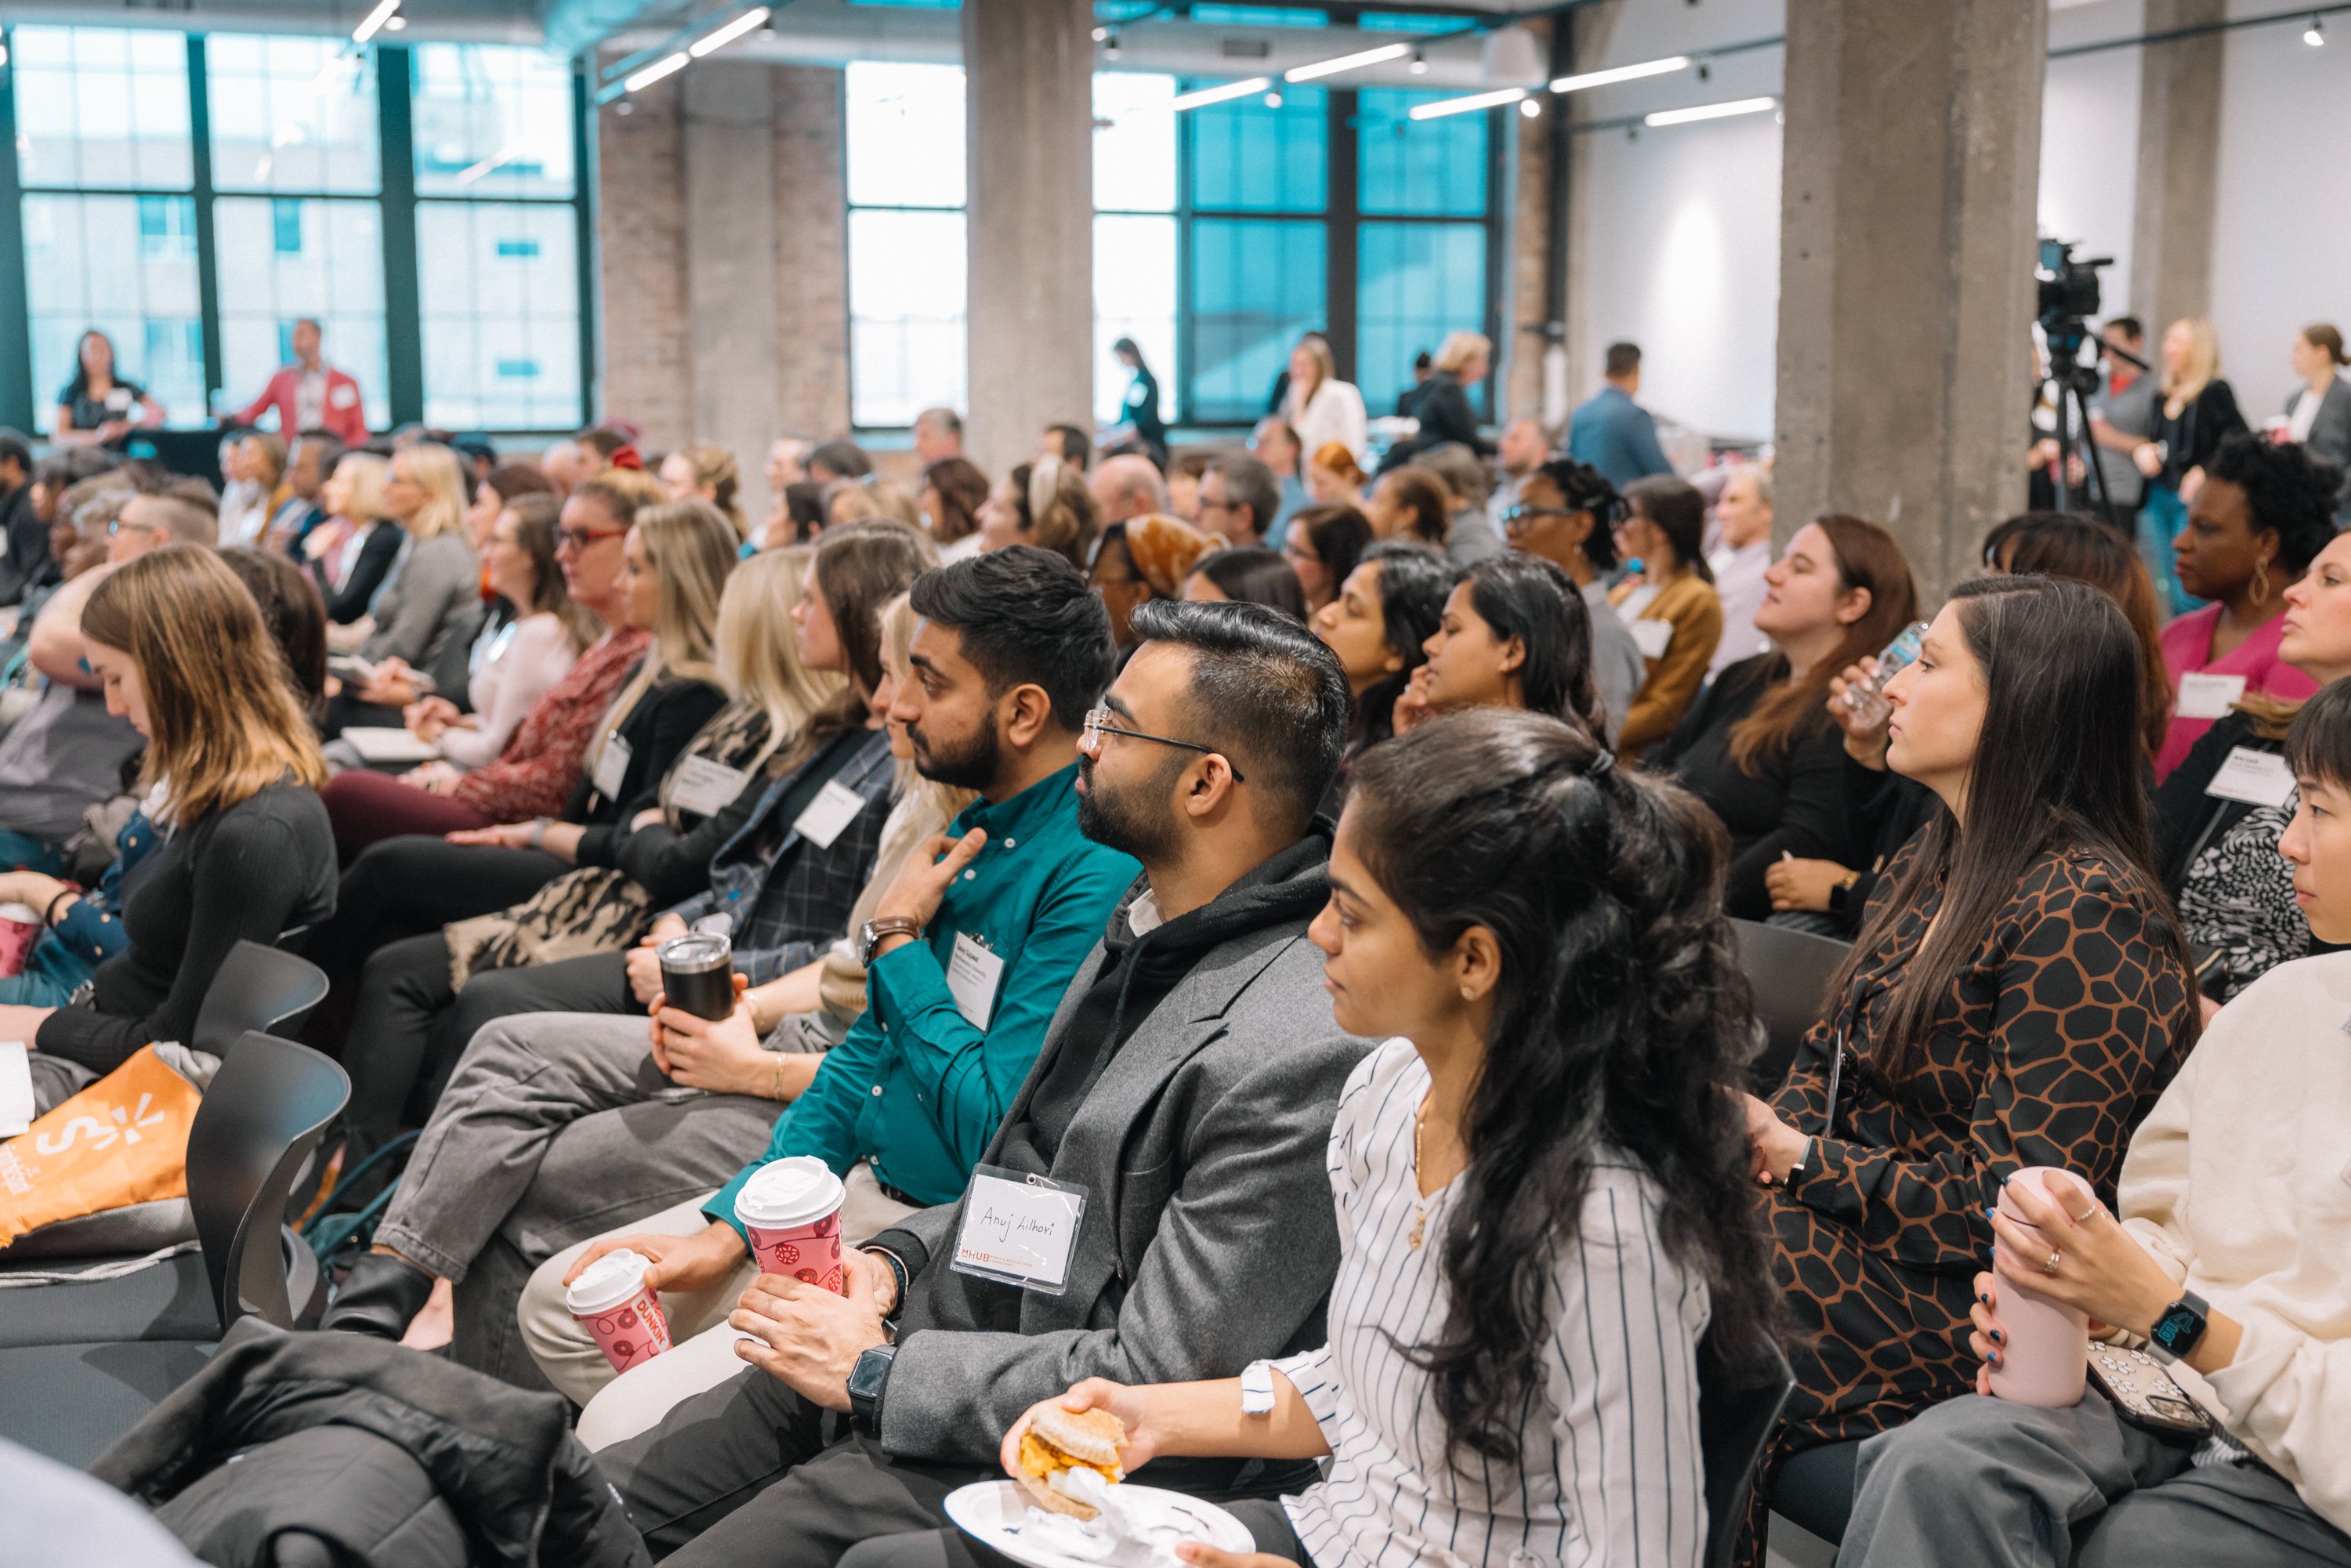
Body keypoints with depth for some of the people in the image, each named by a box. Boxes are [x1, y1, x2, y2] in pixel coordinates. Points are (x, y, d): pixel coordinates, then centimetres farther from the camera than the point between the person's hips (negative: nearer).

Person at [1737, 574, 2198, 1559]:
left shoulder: (2083, 914, -18)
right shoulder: (1933, 863, 12)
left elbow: (2012, 1202, -20)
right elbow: (1827, 1063, 14)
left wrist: (1799, 1158, -13)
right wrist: (1751, 1136, -7)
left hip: (1963, 1300, -8)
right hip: (1850, 1217, 8)